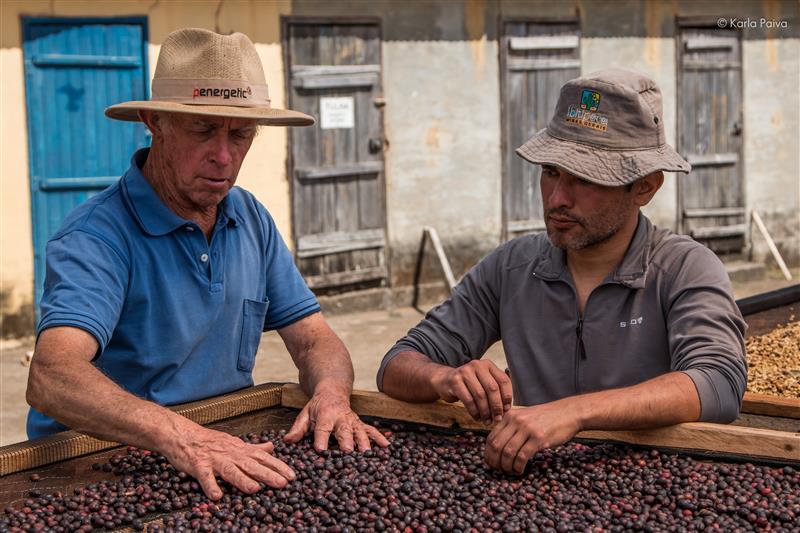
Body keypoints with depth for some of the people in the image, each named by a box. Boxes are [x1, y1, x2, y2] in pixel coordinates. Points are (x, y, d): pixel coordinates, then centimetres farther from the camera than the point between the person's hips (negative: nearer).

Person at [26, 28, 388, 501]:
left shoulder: (252, 220, 7)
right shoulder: (98, 236, -16)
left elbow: (314, 340, 7)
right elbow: (52, 377, -31)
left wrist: (331, 393, -16)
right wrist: (178, 436, -45)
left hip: (227, 452, 4)